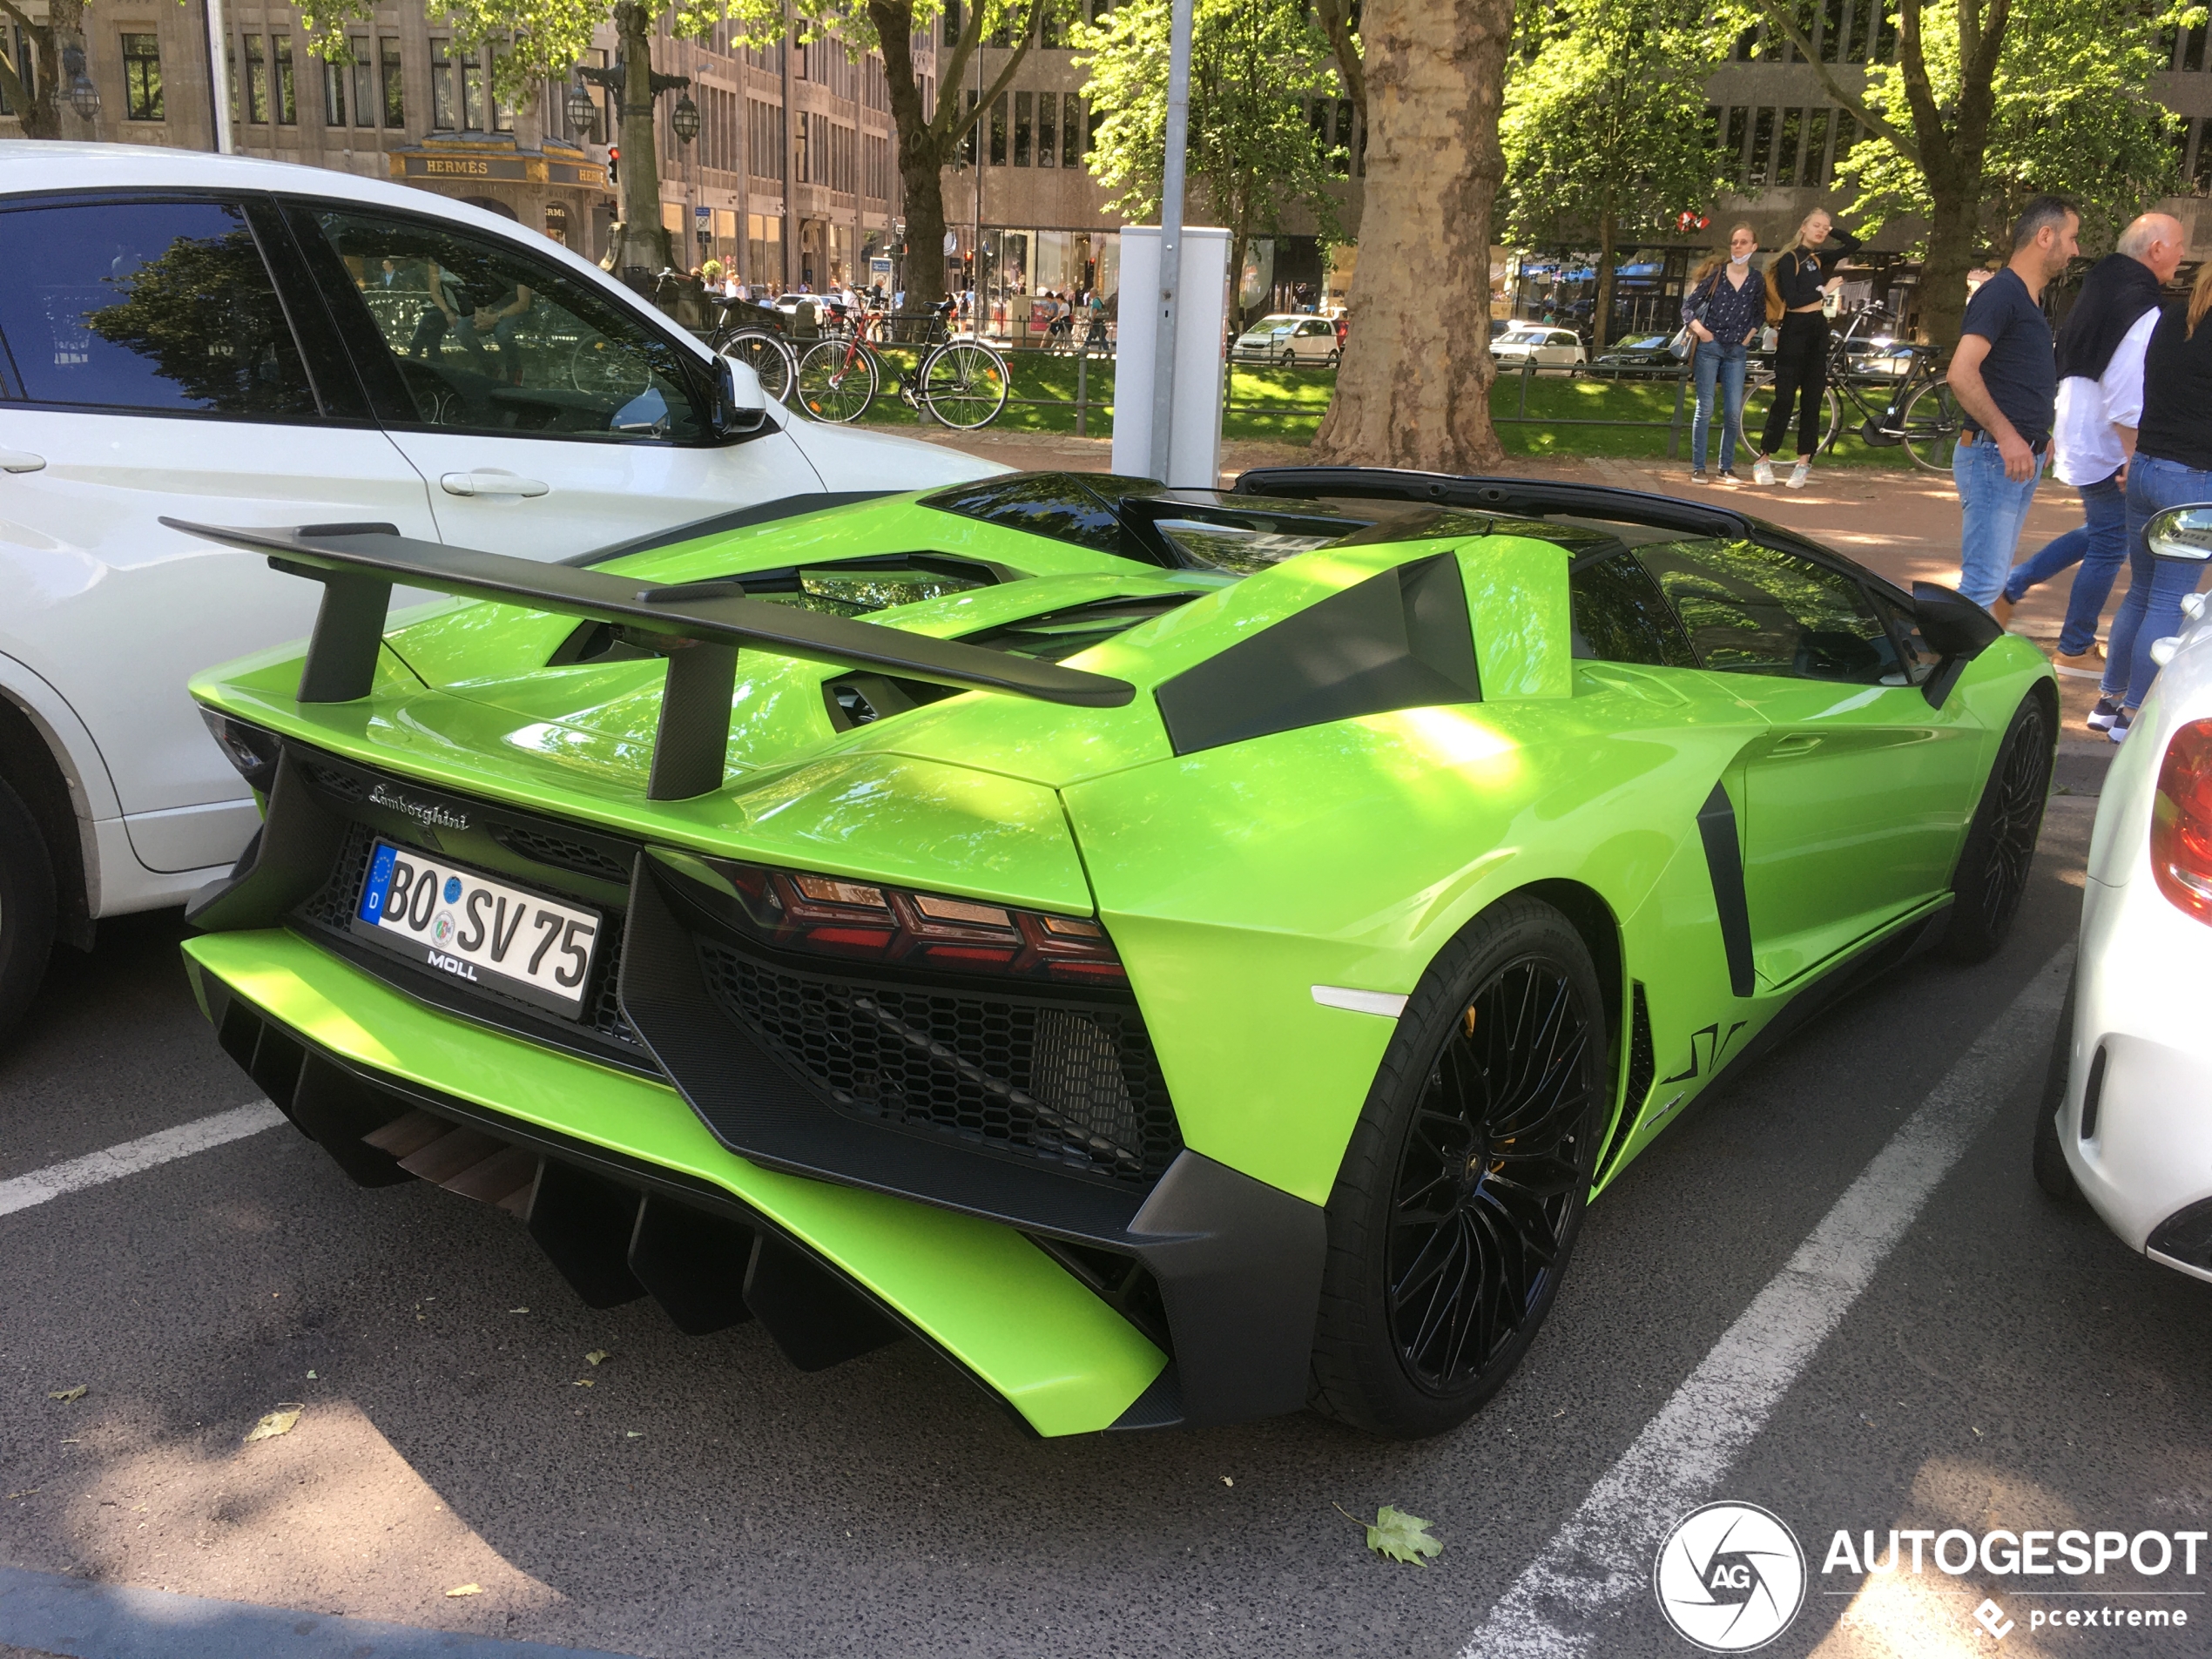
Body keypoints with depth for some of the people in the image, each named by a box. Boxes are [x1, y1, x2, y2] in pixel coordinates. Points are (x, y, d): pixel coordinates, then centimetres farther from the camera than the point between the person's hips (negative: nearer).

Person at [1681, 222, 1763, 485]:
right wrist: (1699, 329, -13)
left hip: (1736, 352, 3)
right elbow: (1688, 305, -1)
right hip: (1709, 347, -3)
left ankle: (1727, 467, 10)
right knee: (1705, 408, -5)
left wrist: (1750, 334, 8)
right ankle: (1698, 468, -1)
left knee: (1734, 412, 0)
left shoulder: (1756, 283, 5)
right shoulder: (1715, 274, -3)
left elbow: (1760, 313, 22)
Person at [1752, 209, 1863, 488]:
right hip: (1795, 330, -7)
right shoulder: (1789, 259, -6)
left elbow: (1854, 244, 19)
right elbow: (1791, 300, -15)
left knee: (1812, 400, 3)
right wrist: (1824, 290, -13)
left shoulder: (1819, 258, 13)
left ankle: (1804, 462, 5)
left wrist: (1831, 230, 10)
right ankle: (1763, 460, -1)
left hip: (1818, 331, 7)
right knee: (1784, 399, -7)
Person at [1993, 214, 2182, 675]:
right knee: (2110, 545, 2)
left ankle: (2009, 588, 20)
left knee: (2099, 533, 22)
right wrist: (2134, 456, -19)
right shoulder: (2142, 310, -20)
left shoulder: (2100, 288, 10)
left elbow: (2067, 366, 17)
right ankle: (2075, 651, 11)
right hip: (2106, 448, -9)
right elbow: (2126, 394, -24)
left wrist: (2054, 431, 23)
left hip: (2078, 437, 9)